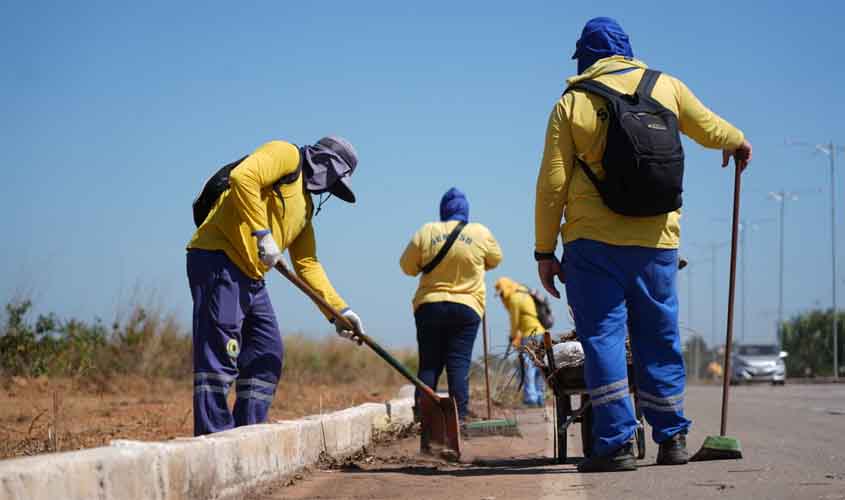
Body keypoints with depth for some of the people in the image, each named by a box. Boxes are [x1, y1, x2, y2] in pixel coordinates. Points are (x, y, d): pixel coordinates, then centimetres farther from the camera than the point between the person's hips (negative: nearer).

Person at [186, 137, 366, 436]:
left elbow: (307, 264, 26)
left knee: (268, 356, 10)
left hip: (251, 279, 10)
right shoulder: (286, 155, -1)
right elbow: (242, 177, -21)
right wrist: (263, 233, -24)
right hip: (218, 259, -10)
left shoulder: (305, 205, 26)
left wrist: (340, 309, 17)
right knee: (220, 356, -12)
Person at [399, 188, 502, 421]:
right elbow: (495, 260, 15)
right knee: (459, 363, 0)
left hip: (429, 305, 1)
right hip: (467, 307, -1)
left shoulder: (426, 233, -2)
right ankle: (460, 414, -5)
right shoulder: (481, 233, -1)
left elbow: (407, 266, 6)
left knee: (429, 363, 5)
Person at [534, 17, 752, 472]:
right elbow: (711, 129, 19)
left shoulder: (571, 104, 0)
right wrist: (737, 143, 42)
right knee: (658, 339, 13)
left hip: (593, 242, -3)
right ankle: (671, 438, 18)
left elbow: (552, 184, -3)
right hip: (657, 240, 3)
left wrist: (544, 251, 3)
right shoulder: (666, 86, 7)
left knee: (602, 337, -1)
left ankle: (616, 441, -8)